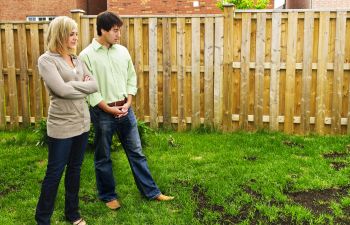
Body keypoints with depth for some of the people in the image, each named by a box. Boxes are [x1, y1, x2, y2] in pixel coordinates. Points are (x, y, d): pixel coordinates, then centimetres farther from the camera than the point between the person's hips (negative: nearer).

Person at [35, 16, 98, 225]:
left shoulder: (77, 59, 10)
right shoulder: (46, 60, -10)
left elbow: (95, 85, 1)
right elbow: (62, 90, -21)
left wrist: (72, 85, -11)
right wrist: (82, 85, -7)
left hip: (82, 122, 6)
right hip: (62, 126, -6)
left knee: (75, 169, 16)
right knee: (55, 172, 4)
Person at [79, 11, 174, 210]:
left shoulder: (122, 51, 5)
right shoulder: (87, 55, -9)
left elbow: (131, 79, 9)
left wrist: (127, 104, -4)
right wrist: (109, 109, -13)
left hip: (125, 109, 4)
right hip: (102, 112, -4)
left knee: (136, 152, 11)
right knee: (103, 157, 10)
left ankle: (151, 191, 21)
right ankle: (108, 195, 27)